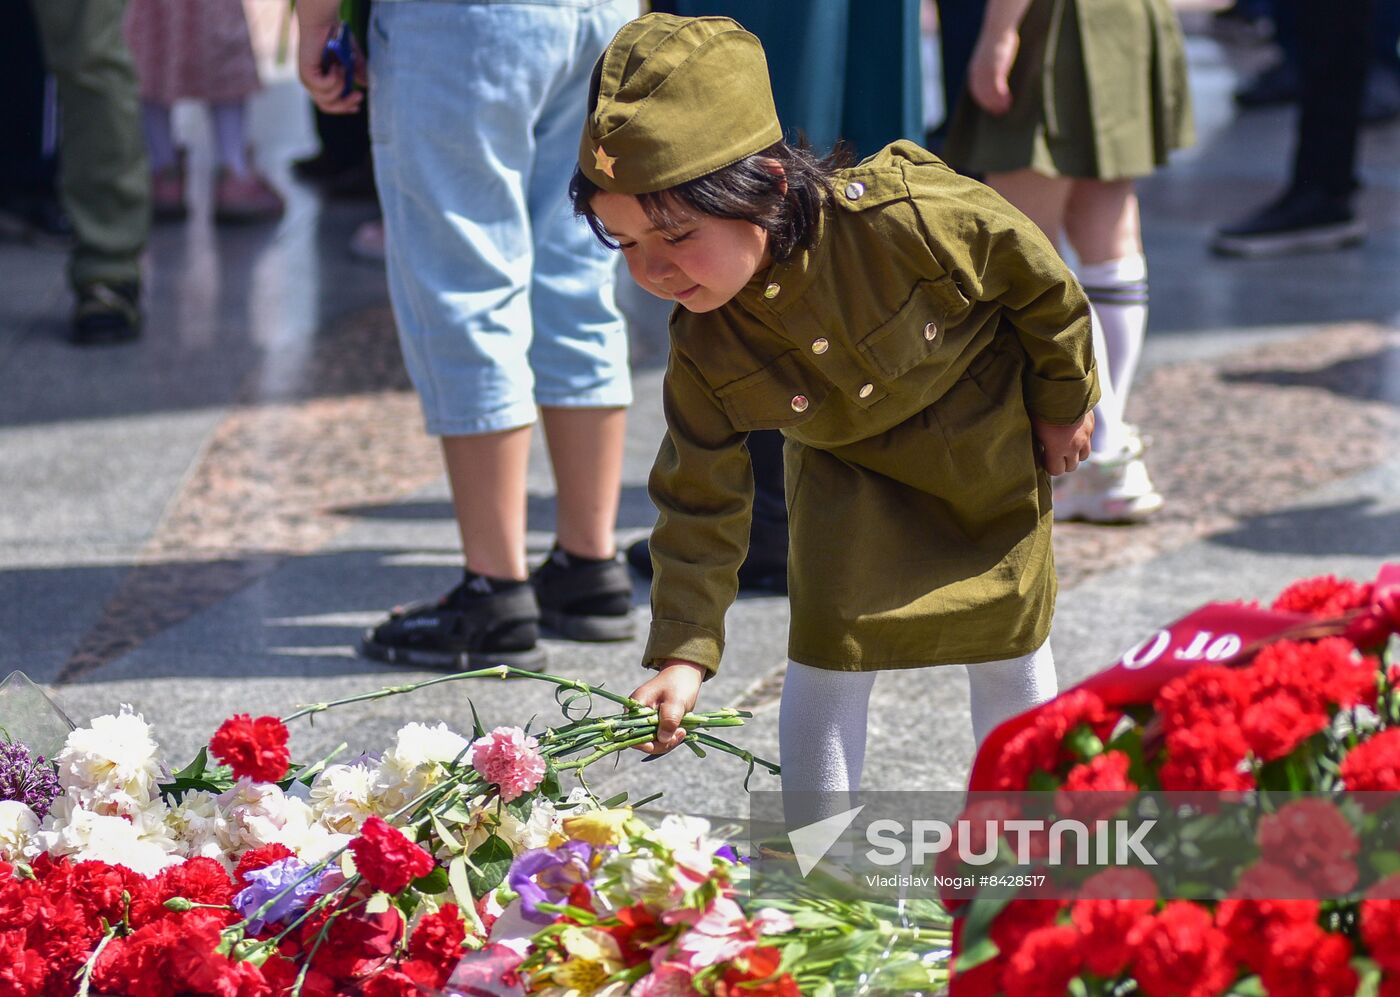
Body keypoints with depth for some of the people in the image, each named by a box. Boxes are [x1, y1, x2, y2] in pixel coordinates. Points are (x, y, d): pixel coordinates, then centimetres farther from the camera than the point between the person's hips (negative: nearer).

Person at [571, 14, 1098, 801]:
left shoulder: (906, 215, -39)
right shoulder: (705, 354, -27)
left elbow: (1037, 278, -20)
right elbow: (700, 509, -18)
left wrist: (1065, 399, -5)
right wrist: (683, 652, -27)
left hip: (990, 437, -1)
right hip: (852, 470, 2)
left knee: (1008, 647, 8)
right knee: (830, 646, -8)